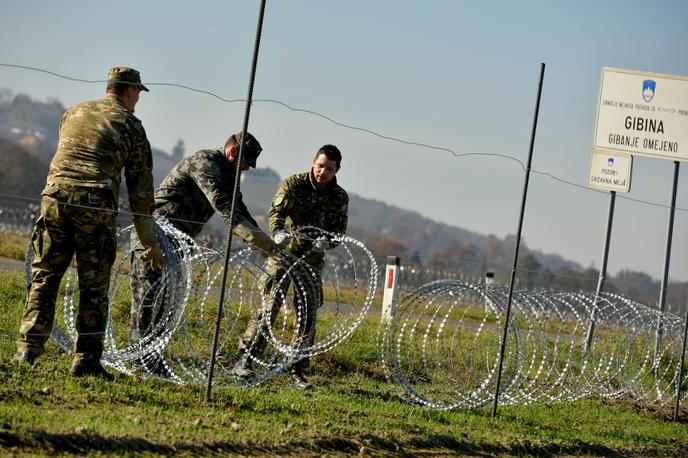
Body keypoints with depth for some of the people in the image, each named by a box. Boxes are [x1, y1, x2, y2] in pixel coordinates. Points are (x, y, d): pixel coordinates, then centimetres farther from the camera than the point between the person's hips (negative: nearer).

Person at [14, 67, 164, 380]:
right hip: (95, 203, -3)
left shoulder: (74, 113, 22)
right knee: (93, 285, 4)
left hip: (55, 195, 3)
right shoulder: (130, 124, 10)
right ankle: (86, 361, 4)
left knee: (44, 275, 9)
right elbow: (140, 186, 9)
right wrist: (149, 242, 13)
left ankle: (28, 348, 1)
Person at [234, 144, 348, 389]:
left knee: (309, 315, 0)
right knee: (269, 307, -12)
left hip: (312, 259, 3)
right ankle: (245, 360, -9)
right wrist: (278, 232, -42)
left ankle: (297, 371, 9)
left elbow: (339, 232, -5)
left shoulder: (340, 198, 0)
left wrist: (325, 242, -28)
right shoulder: (294, 183, -8)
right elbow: (276, 210, -21)